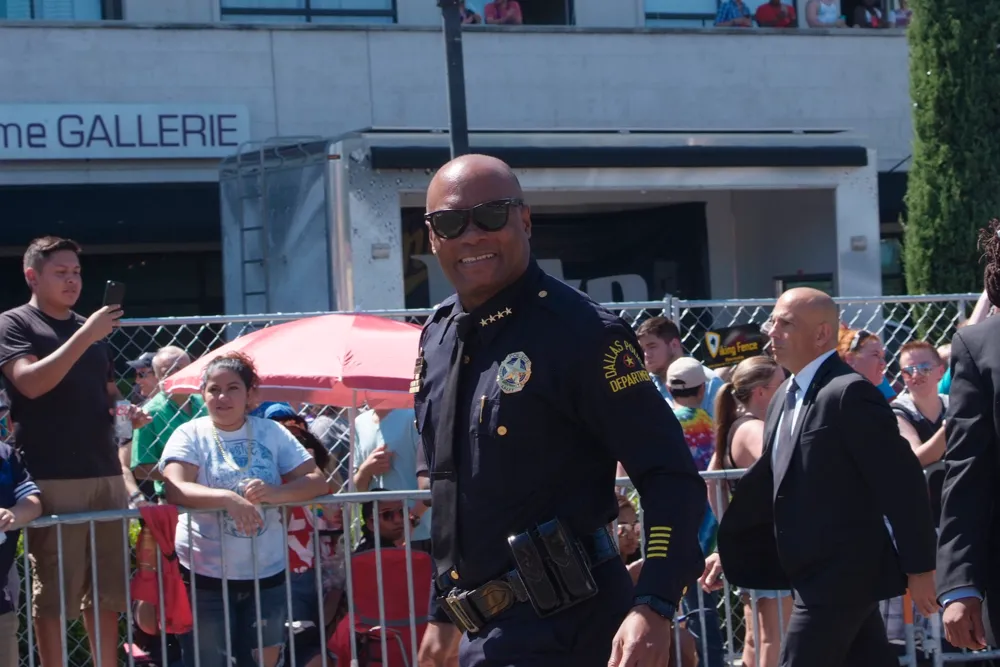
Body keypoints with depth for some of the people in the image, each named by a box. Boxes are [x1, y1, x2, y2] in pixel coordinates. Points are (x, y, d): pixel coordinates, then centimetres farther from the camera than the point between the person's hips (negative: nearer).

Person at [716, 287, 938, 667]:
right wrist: (726, 551, 14)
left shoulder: (850, 393, -16)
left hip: (842, 573, -9)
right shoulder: (784, 398, 14)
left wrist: (919, 567, -16)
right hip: (814, 572, 9)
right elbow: (768, 481, 18)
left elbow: (901, 483, -17)